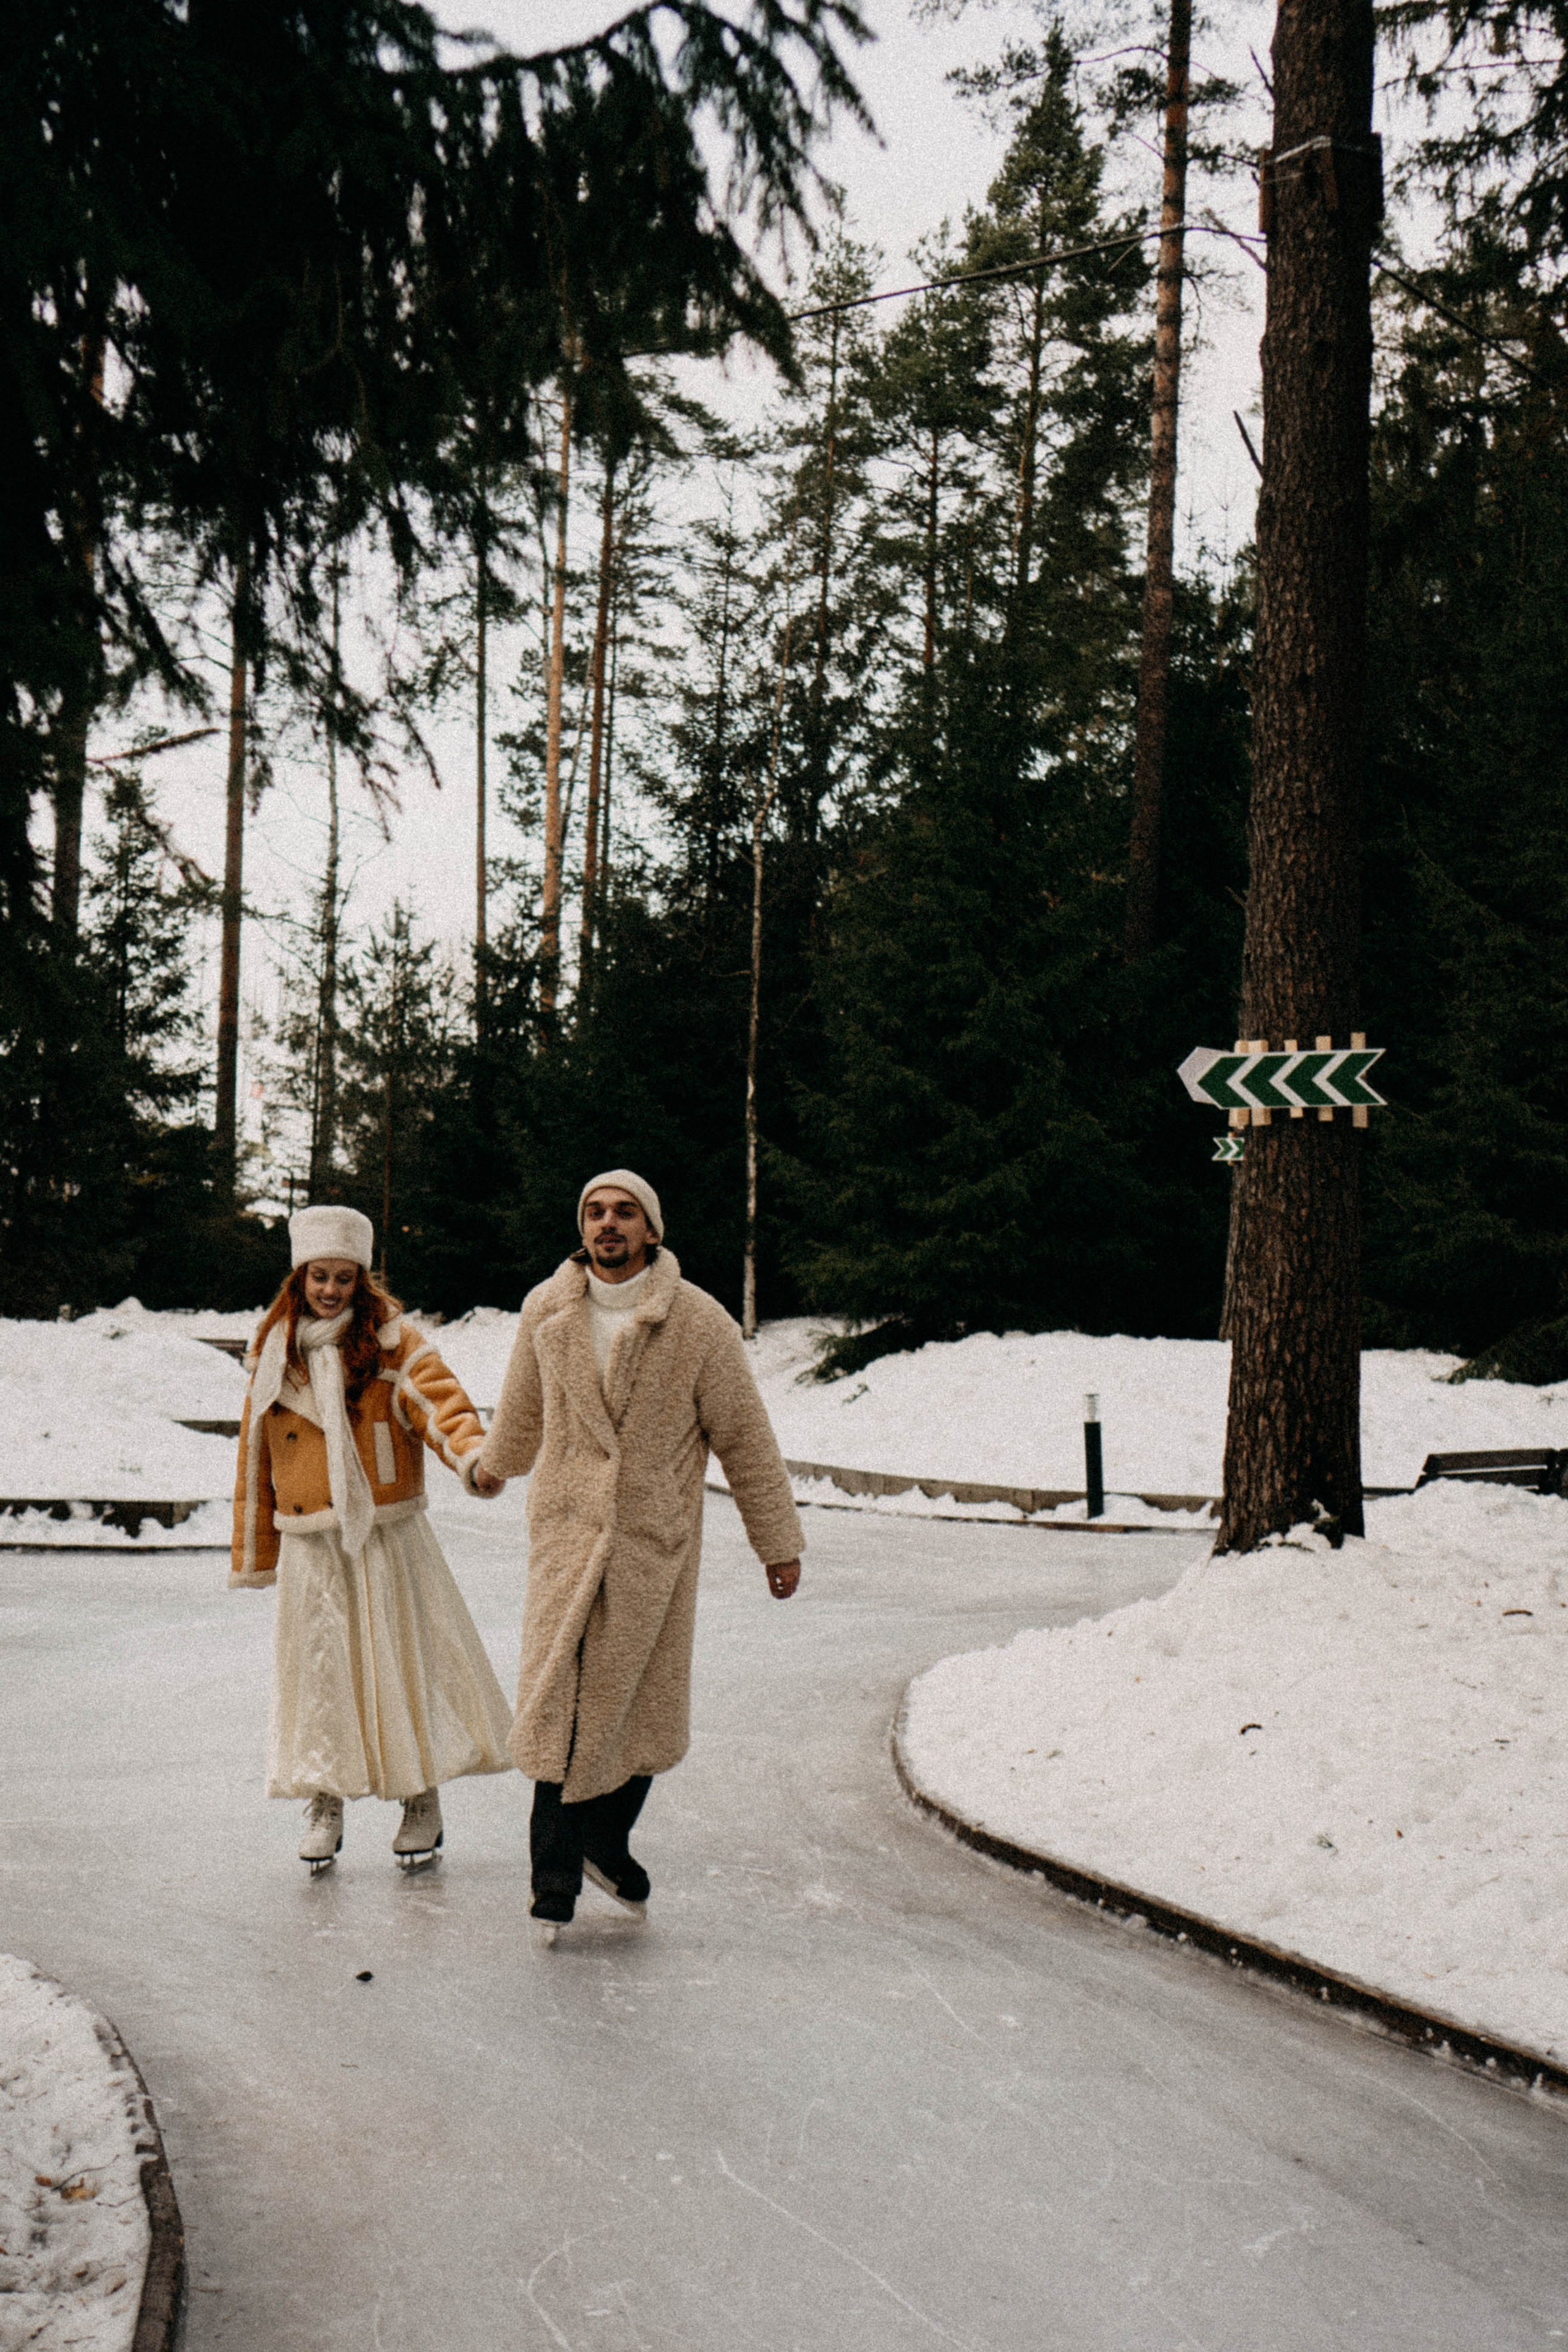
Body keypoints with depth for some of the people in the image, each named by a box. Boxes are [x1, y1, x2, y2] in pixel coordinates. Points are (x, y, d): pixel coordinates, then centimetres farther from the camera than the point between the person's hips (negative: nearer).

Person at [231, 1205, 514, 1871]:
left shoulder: (393, 1344, -2)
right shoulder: (272, 1357, 8)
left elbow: (440, 1404, -18)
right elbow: (255, 1460, 13)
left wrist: (474, 1458, -39)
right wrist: (254, 1557, 13)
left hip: (387, 1538, -2)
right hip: (310, 1548, 3)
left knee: (405, 1661, 1)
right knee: (317, 1669, 3)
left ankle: (421, 1801, 15)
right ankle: (324, 1805, 17)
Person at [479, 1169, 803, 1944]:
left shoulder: (699, 1322, -6)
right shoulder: (546, 1313, 1)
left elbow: (744, 1437, 1)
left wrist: (779, 1543, 4)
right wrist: (495, 1465, 39)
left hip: (656, 1538, -1)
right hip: (566, 1530, 1)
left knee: (643, 1705, 6)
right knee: (559, 1698, -7)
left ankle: (605, 1843, 27)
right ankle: (556, 1880, 1)